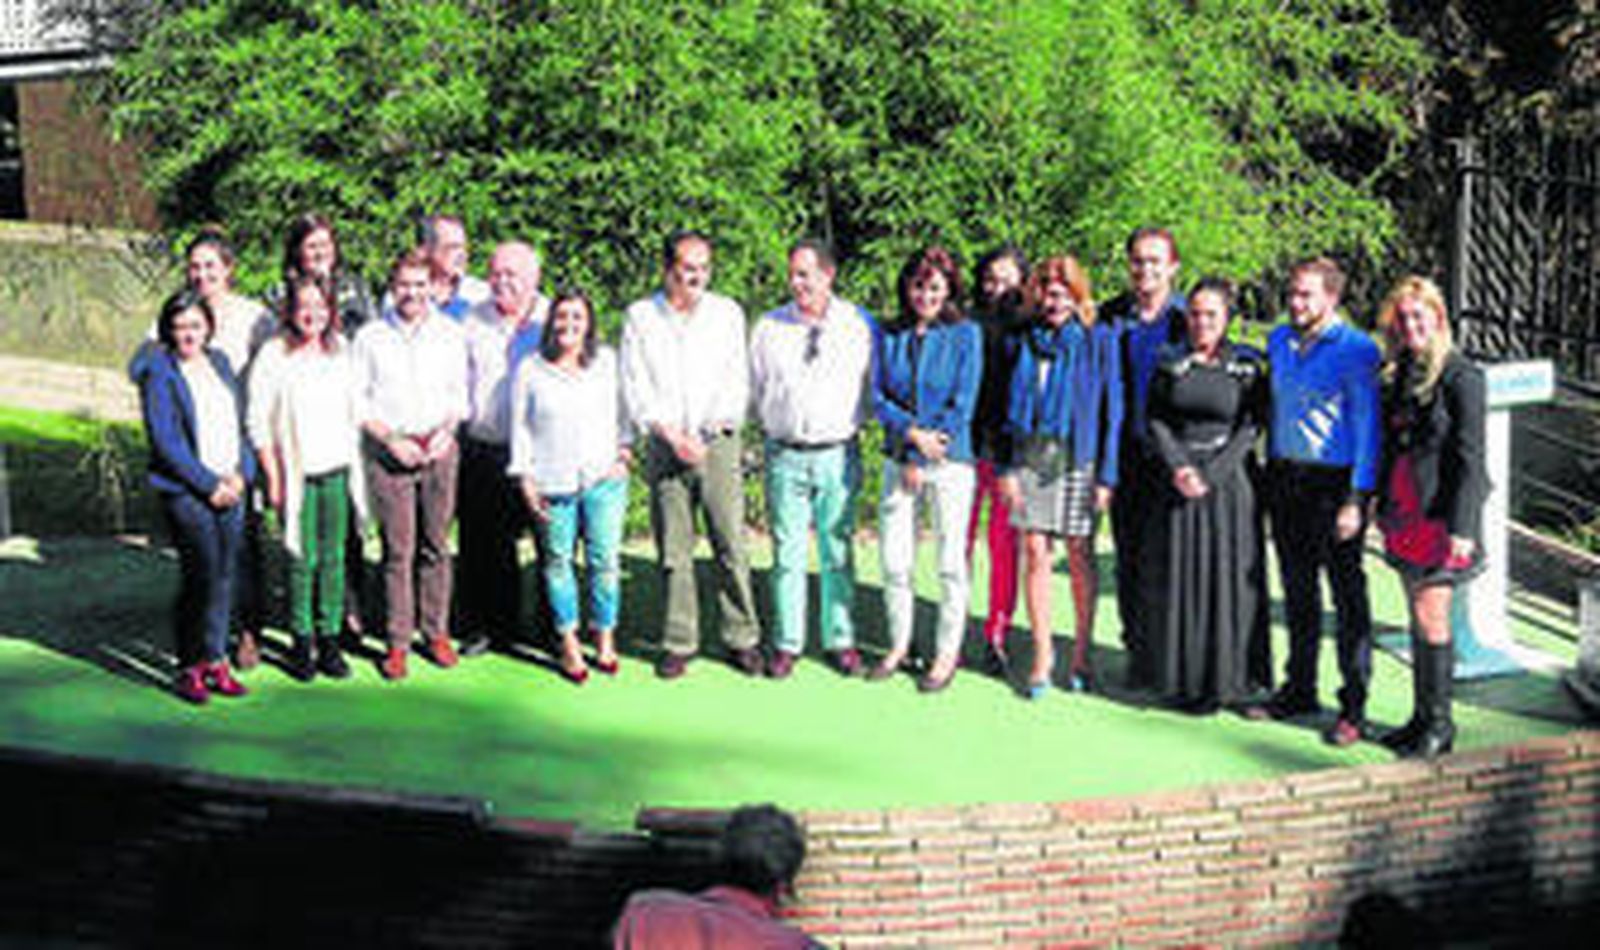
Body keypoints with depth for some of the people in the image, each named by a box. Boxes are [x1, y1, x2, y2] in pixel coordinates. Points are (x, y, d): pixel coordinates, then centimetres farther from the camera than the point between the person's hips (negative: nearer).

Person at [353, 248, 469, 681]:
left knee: (436, 545, 5)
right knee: (397, 549, -2)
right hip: (387, 450, -2)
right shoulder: (370, 337, 2)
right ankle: (397, 641, 5)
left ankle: (437, 632, 15)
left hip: (438, 449, 2)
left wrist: (447, 429, -5)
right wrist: (392, 440, -7)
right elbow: (358, 401, 3)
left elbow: (460, 392, 13)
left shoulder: (449, 334, 8)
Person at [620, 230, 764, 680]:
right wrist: (672, 435, -11)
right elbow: (635, 387, 0)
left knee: (731, 545, -3)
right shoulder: (640, 317, 5)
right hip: (663, 447, 0)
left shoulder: (727, 313, 8)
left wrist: (712, 431, -10)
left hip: (719, 443, 0)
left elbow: (737, 382, 4)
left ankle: (741, 638, 7)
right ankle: (678, 643, 11)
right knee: (673, 551, 2)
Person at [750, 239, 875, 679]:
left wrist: (851, 425, 7)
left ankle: (840, 639, 15)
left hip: (838, 454, 0)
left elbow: (872, 388, 9)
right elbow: (755, 389, 13)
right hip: (785, 456, 1)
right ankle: (786, 642, 11)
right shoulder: (769, 328, 4)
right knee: (787, 552, 3)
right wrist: (774, 427, 10)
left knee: (838, 551, 5)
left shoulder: (858, 324, 1)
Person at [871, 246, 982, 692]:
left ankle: (947, 653, 14)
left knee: (950, 563, 2)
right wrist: (913, 432, -13)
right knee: (894, 562, 5)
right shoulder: (889, 336, 8)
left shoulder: (965, 334, -2)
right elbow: (878, 397, 5)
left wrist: (919, 460, -8)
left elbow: (963, 404, -6)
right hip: (899, 459, 3)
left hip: (950, 460, -3)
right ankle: (899, 643, 23)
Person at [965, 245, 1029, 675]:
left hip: (1010, 448, -1)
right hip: (966, 446, 1)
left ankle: (996, 638, 9)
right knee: (959, 539, 1)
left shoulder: (1029, 331, 5)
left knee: (1004, 543, 1)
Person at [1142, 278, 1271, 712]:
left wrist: (1210, 475, -13)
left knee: (1225, 576, -2)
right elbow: (1155, 419, 4)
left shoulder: (1247, 364, 0)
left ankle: (1223, 680, 6)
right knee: (1175, 577, 3)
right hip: (1176, 480, 2)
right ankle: (1179, 677, 12)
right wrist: (1178, 467, -11)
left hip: (1228, 481, -2)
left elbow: (1250, 427, -4)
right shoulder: (1170, 362, 7)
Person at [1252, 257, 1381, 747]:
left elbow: (1367, 427, -11)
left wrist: (1357, 499, -15)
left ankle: (1354, 707, 7)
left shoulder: (1356, 350, -10)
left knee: (1348, 596, 0)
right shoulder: (1279, 340, 9)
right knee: (1297, 591, 14)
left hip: (1332, 482, -6)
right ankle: (1299, 689, 26)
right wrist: (1270, 474, 14)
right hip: (1285, 480, 6)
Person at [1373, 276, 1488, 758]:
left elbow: (1469, 458, -13)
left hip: (1441, 515, -7)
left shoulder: (1461, 377, -11)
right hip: (1404, 514, 7)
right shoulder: (1396, 374, 10)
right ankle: (1422, 717, 19)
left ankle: (1439, 724, 3)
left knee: (1430, 616, -7)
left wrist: (1461, 528, -16)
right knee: (1419, 618, 11)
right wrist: (1383, 504, 14)